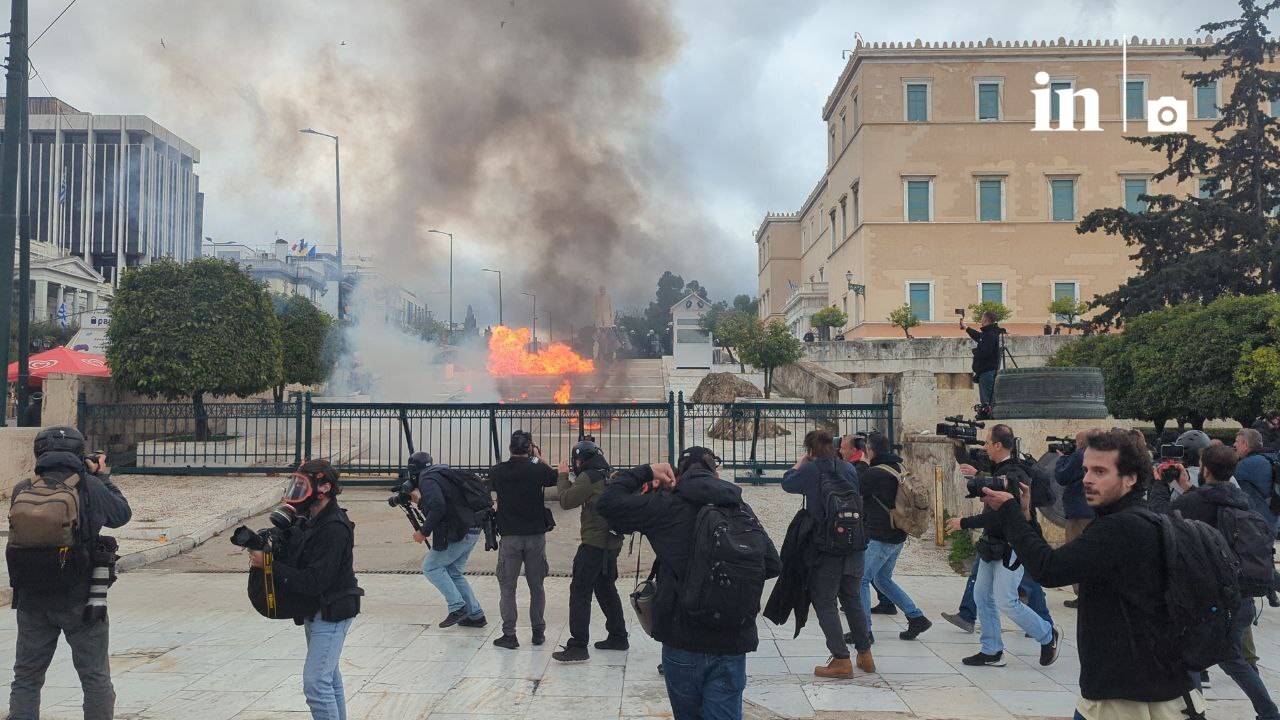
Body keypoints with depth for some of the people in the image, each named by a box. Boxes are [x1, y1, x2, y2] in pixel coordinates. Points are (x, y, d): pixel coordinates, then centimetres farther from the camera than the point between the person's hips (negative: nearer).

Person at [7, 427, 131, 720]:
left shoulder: (22, 491, -3)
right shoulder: (91, 487, -12)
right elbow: (122, 514, 4)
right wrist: (103, 477, 17)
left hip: (32, 602, 3)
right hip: (80, 602, -3)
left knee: (26, 679, 16)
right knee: (96, 679, 8)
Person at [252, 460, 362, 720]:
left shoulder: (333, 529, -24)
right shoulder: (311, 520, 7)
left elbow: (314, 581, -28)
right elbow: (294, 560, 9)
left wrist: (269, 564, -23)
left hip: (332, 612, -10)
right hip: (315, 610, 10)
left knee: (315, 682, -12)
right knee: (329, 676, 19)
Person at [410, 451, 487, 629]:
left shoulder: (427, 479, -7)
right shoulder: (445, 474, 21)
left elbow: (437, 507, -21)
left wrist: (424, 531, -13)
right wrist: (421, 501, 30)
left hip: (457, 533, -9)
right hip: (473, 531, 9)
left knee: (430, 567, 5)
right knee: (454, 572, 17)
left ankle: (457, 607, -1)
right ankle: (476, 615, 16)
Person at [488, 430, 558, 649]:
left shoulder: (497, 472, -5)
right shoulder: (538, 469, -9)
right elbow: (554, 478, 12)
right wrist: (539, 458, 22)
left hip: (509, 536, 0)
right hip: (535, 535, 0)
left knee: (507, 588, 7)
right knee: (536, 587, 12)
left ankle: (509, 635, 4)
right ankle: (538, 632, 18)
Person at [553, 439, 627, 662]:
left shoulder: (588, 477, -13)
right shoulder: (611, 475, 13)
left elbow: (567, 501, -8)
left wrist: (563, 476, 4)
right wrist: (567, 479, 15)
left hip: (594, 544, -9)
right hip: (612, 543, 9)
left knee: (580, 591, -6)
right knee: (606, 589, 20)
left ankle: (578, 646, -9)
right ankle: (618, 636, 29)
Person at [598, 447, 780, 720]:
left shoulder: (665, 506, -6)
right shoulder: (741, 509, 3)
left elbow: (607, 501, -4)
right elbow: (773, 564, 5)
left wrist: (645, 472, 5)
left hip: (683, 644, -1)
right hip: (732, 645, 1)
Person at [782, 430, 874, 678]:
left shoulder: (811, 469, -8)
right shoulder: (848, 468, 6)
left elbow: (787, 482, 8)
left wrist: (801, 461, 20)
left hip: (826, 548, -5)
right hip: (854, 546, 6)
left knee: (824, 602, 2)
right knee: (852, 599, 18)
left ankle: (841, 660, -2)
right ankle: (865, 655, 25)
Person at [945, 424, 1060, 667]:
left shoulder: (1012, 475, -21)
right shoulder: (1001, 470, 9)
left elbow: (998, 515, -27)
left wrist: (964, 523, -21)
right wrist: (978, 475, 27)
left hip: (1009, 548, -10)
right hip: (993, 545, 10)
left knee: (1006, 602, -6)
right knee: (982, 597, 10)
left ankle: (1048, 635, 15)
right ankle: (992, 652, 18)